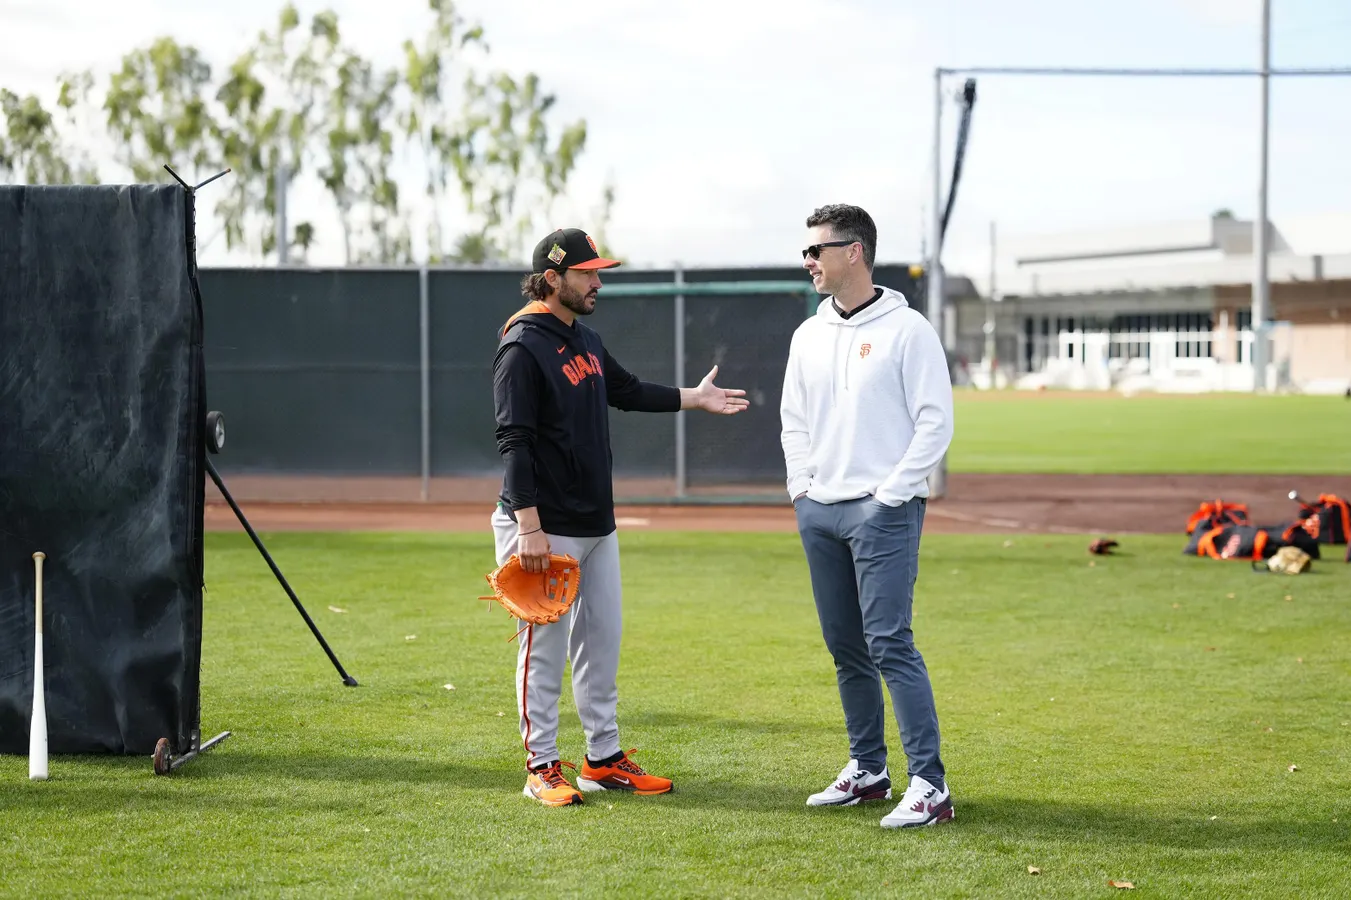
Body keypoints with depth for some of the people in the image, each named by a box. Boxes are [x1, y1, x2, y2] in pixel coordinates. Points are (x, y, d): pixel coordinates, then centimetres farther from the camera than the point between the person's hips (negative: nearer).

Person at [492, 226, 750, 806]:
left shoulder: (586, 341, 13)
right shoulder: (522, 347, -15)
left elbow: (627, 391, 30)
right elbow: (513, 442, -20)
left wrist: (695, 399, 28)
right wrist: (528, 527, -24)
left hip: (597, 525, 9)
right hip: (546, 529, -9)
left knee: (602, 639, 13)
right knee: (544, 647, -2)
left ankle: (603, 758, 22)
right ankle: (541, 767, 7)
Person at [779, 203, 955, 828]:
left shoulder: (906, 330, -7)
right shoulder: (809, 336, 13)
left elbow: (936, 423, -10)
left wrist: (891, 494, -13)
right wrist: (800, 486, 9)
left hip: (884, 511, -7)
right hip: (819, 512, 7)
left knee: (890, 644, -13)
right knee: (845, 648, 11)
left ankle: (929, 785, -11)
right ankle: (867, 771, 22)